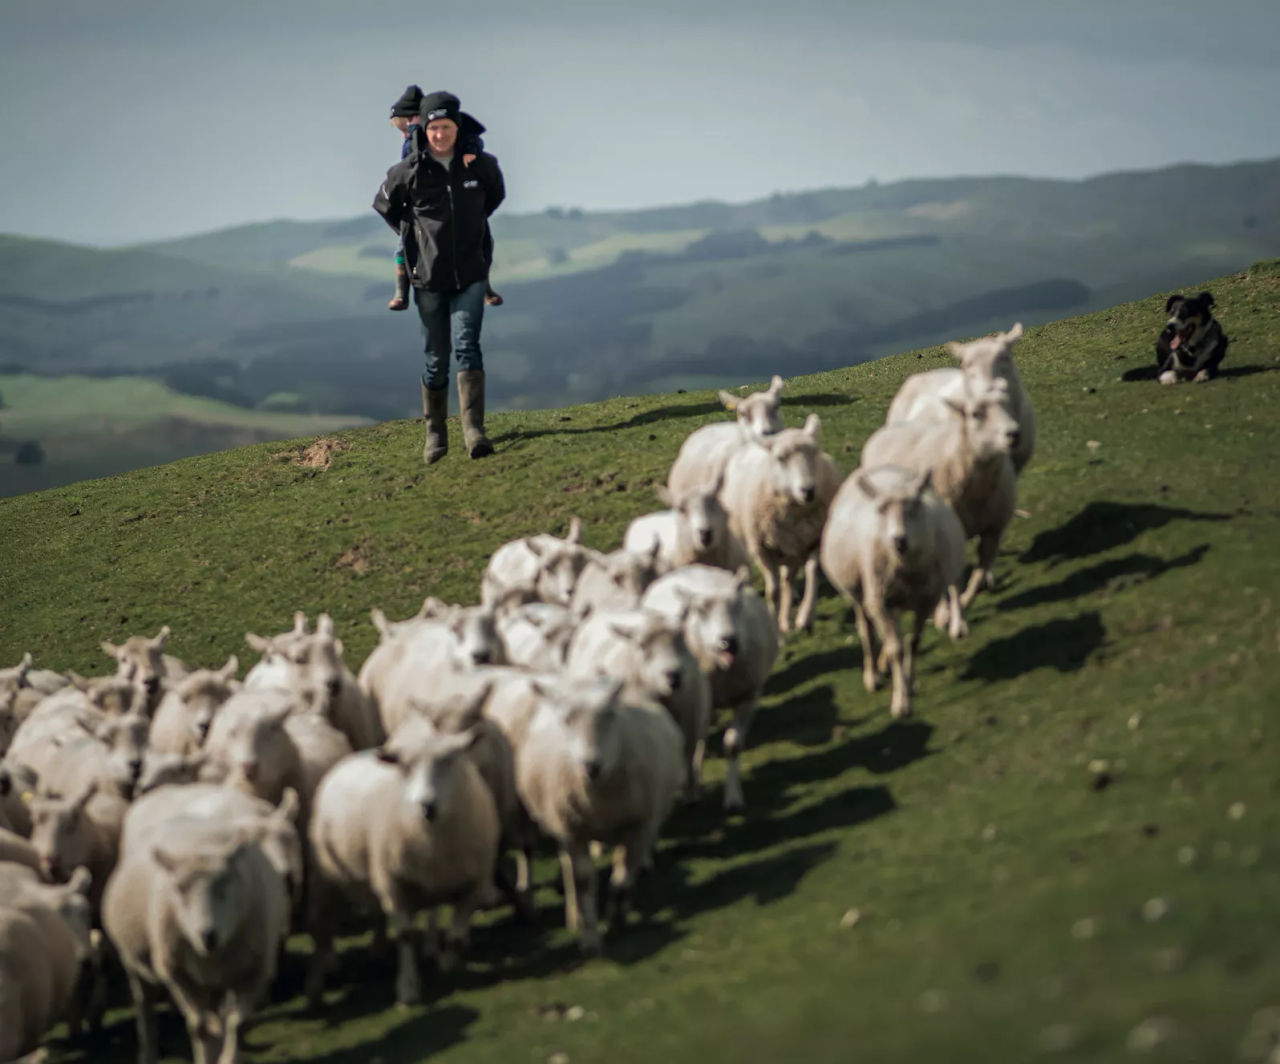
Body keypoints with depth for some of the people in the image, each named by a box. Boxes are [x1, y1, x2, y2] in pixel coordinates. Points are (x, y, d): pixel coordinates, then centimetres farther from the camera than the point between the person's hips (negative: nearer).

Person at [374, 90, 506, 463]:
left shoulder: (480, 164, -2)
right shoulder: (409, 171, -7)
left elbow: (496, 194, 21)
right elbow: (383, 205, 12)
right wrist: (415, 236, 8)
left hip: (470, 275, 0)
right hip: (429, 278, 0)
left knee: (467, 346, -14)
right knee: (436, 357, 6)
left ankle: (474, 430, -22)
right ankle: (435, 432, 20)